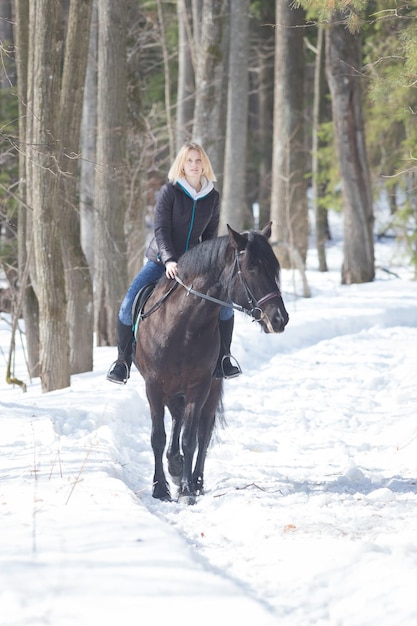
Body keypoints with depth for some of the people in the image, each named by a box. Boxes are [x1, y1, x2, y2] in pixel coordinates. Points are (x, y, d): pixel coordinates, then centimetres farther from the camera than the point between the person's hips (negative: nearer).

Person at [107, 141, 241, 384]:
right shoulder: (169, 191, -11)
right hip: (161, 261, -3)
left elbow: (210, 235, 8)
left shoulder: (213, 196, 0)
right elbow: (161, 230, -17)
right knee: (129, 305, -18)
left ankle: (223, 358, 6)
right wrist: (169, 260, -30)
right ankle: (123, 360, -1)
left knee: (225, 305, -12)